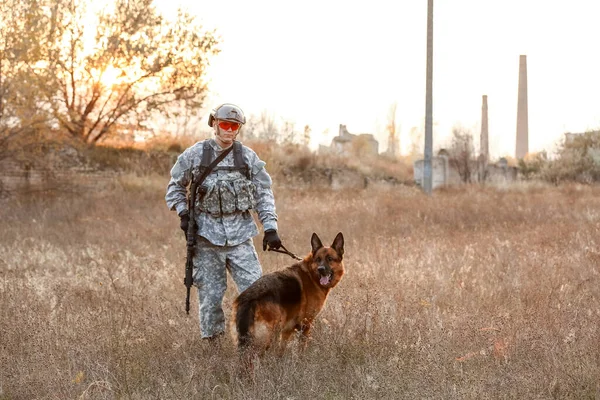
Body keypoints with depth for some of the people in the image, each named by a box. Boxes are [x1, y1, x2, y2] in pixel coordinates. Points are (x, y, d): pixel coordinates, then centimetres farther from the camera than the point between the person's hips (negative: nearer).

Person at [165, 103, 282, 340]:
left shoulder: (248, 157, 4)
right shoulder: (195, 154, 1)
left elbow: (264, 194, 6)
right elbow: (175, 186, 13)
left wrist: (270, 228, -3)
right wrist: (183, 213, -1)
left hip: (240, 234, 1)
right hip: (206, 234, -1)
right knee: (210, 294, 3)